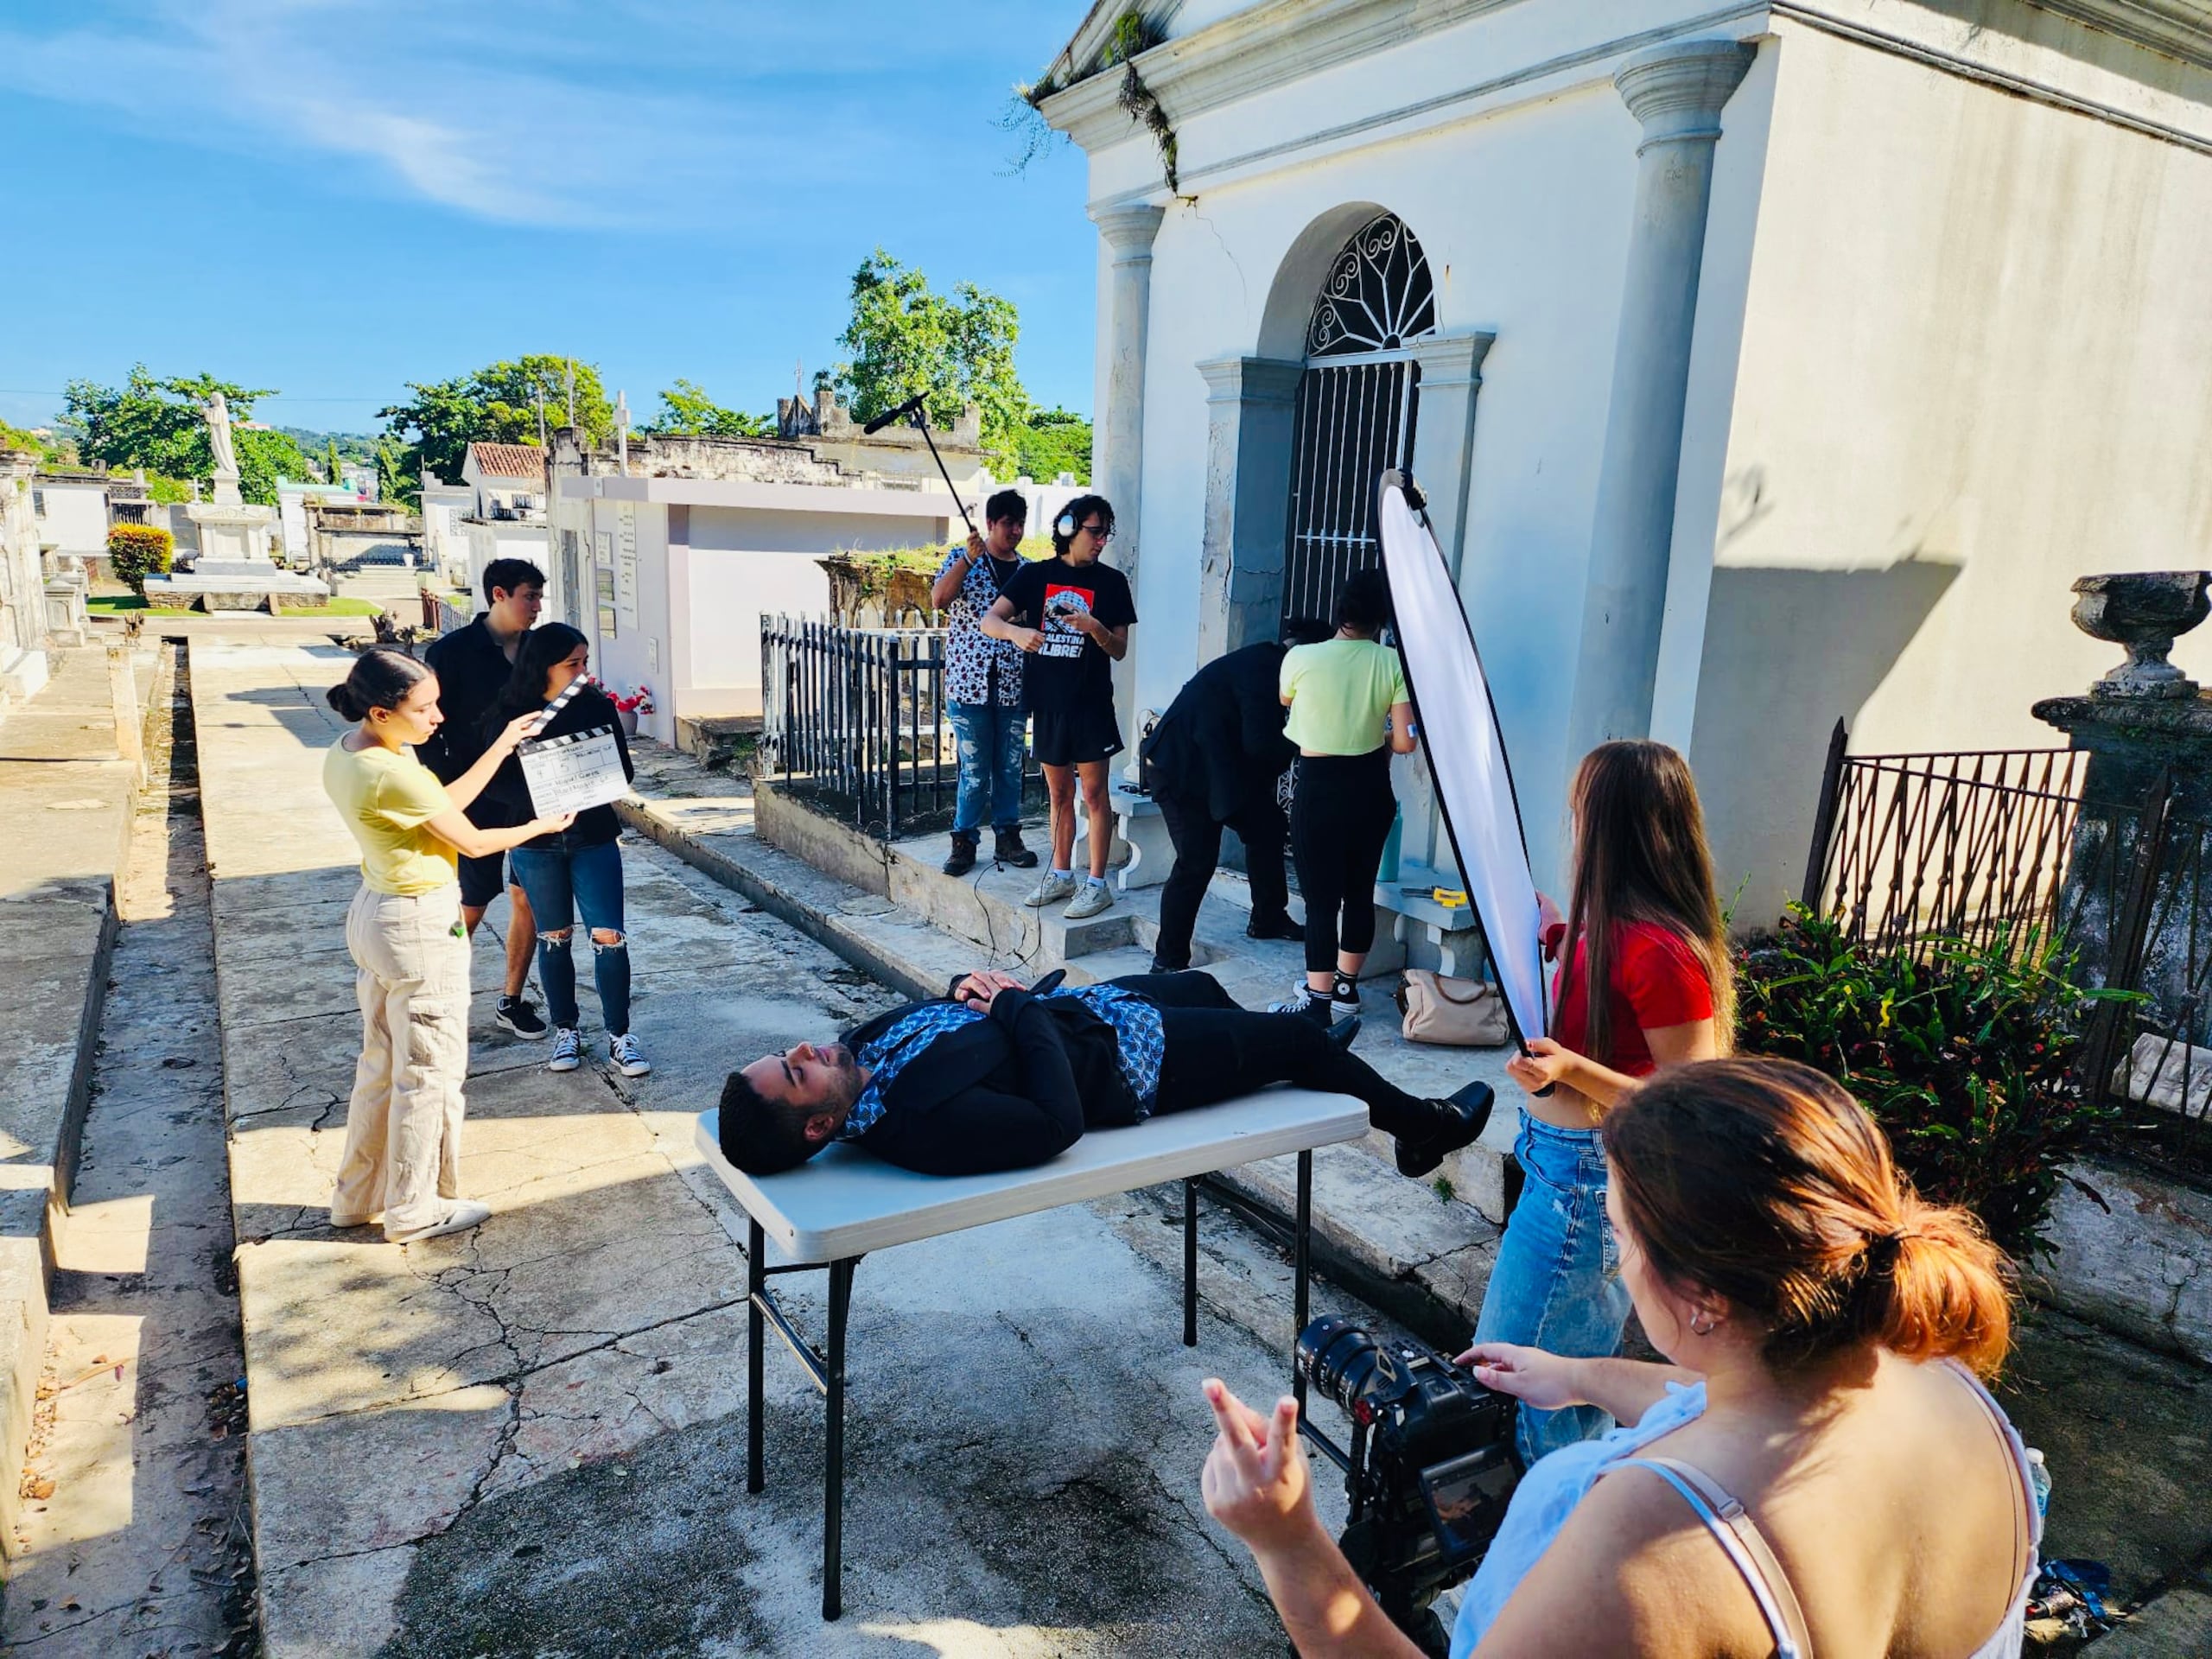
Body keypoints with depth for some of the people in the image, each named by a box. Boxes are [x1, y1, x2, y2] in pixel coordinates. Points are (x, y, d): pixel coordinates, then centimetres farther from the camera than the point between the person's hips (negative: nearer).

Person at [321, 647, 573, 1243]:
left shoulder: (344, 755, 1)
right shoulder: (394, 773, -26)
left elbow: (440, 806, 7)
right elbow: (474, 843, -14)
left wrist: (500, 748, 8)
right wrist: (540, 825, 2)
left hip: (373, 914, 9)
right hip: (422, 926, -9)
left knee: (382, 1062, 21)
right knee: (429, 1070, 7)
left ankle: (358, 1196, 35)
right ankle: (416, 1210, 21)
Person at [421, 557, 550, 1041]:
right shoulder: (452, 651, -9)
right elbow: (429, 729, -9)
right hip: (476, 801, -5)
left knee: (527, 898, 7)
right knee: (470, 905, 3)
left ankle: (513, 1002, 21)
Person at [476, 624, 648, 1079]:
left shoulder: (599, 708, -2)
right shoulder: (507, 716, -6)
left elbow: (623, 769, 1)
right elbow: (494, 782, -7)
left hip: (594, 838, 0)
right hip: (536, 843, 0)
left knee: (609, 936, -4)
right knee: (554, 938, 11)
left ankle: (619, 1036, 9)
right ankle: (566, 1030, 27)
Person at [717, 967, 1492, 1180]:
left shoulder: (858, 1045, -13)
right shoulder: (924, 1123, -38)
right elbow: (1059, 1123, -36)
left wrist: (968, 984, -15)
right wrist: (1017, 1006, -28)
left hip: (1080, 1003, 8)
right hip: (1125, 1056, -7)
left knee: (1200, 984, 32)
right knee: (1300, 1038, 10)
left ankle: (1298, 1059, 65)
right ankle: (1423, 1127, 39)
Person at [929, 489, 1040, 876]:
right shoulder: (961, 559, 1)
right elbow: (939, 599, -15)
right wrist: (968, 559, -23)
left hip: (1014, 685, 3)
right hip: (970, 681, -3)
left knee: (1010, 766, 9)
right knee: (974, 768, 0)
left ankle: (1007, 836, 20)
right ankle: (965, 840, 11)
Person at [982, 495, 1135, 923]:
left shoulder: (1111, 582, 0)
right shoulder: (1035, 575, 3)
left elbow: (1120, 650, 0)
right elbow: (989, 620, -5)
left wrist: (1095, 628, -20)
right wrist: (1016, 632, -27)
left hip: (1090, 702, -2)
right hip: (1047, 700, 3)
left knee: (1093, 792, 0)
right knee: (1058, 792, 13)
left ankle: (1097, 883, 6)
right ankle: (1061, 874, 25)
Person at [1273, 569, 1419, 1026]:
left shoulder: (1300, 659, -10)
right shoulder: (1393, 664, -7)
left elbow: (1287, 703, 12)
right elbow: (1406, 741, -9)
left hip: (1319, 788, -3)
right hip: (1371, 787, 3)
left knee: (1321, 896, 2)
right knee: (1360, 889, 16)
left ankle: (1318, 999, 5)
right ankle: (1345, 987, 28)